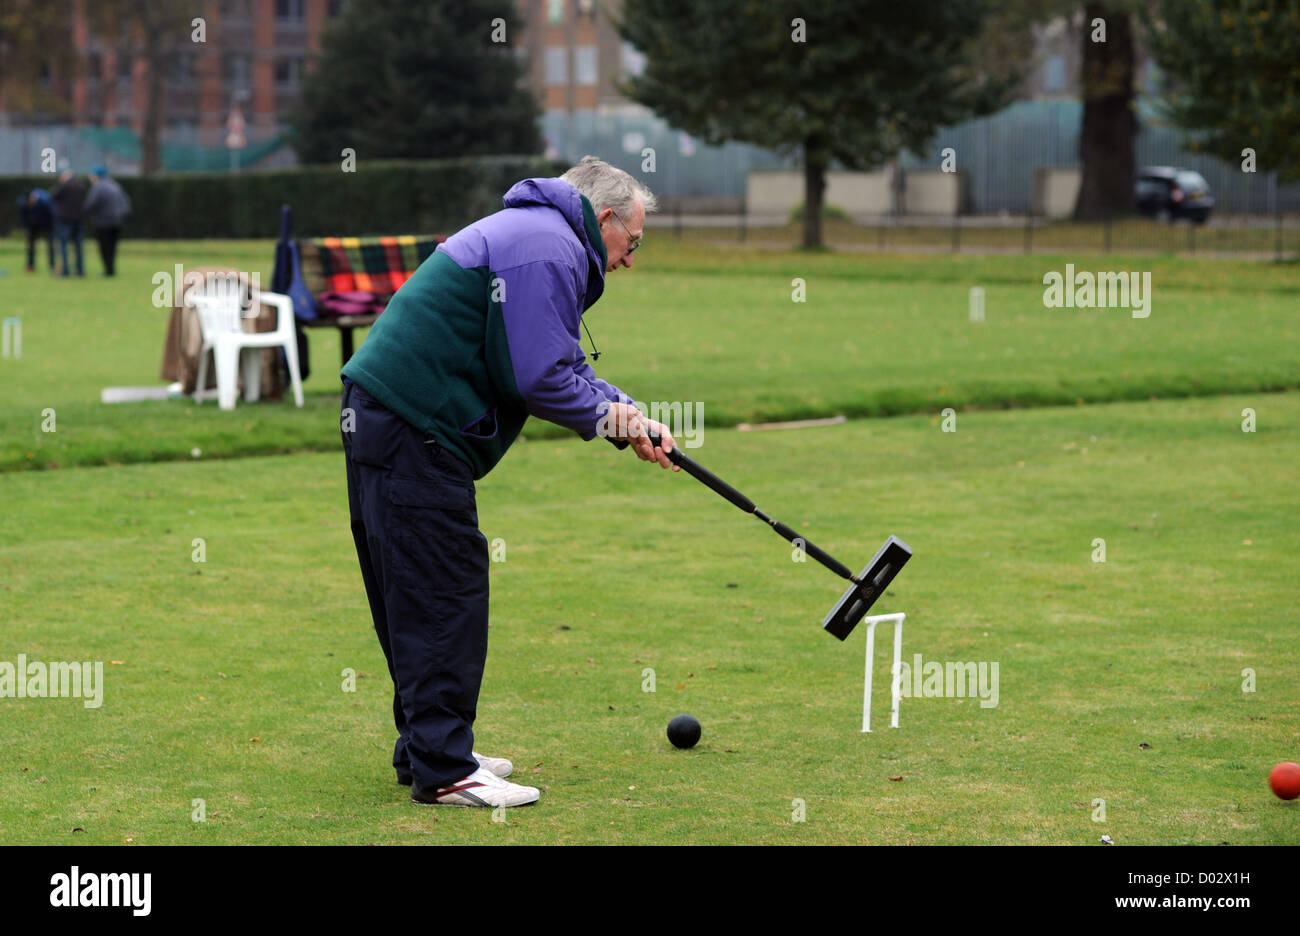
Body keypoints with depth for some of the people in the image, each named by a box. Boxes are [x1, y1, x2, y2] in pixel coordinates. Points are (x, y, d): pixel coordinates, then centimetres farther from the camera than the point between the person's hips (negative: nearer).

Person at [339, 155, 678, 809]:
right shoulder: (549, 251, -12)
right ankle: (442, 771, -7)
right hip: (414, 431, -11)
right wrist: (609, 417, -2)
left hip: (379, 413, 11)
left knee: (420, 598, 15)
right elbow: (537, 377, -18)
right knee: (445, 595, -8)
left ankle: (428, 749, 23)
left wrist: (626, 415, 10)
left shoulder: (532, 234, 24)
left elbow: (561, 364, 25)